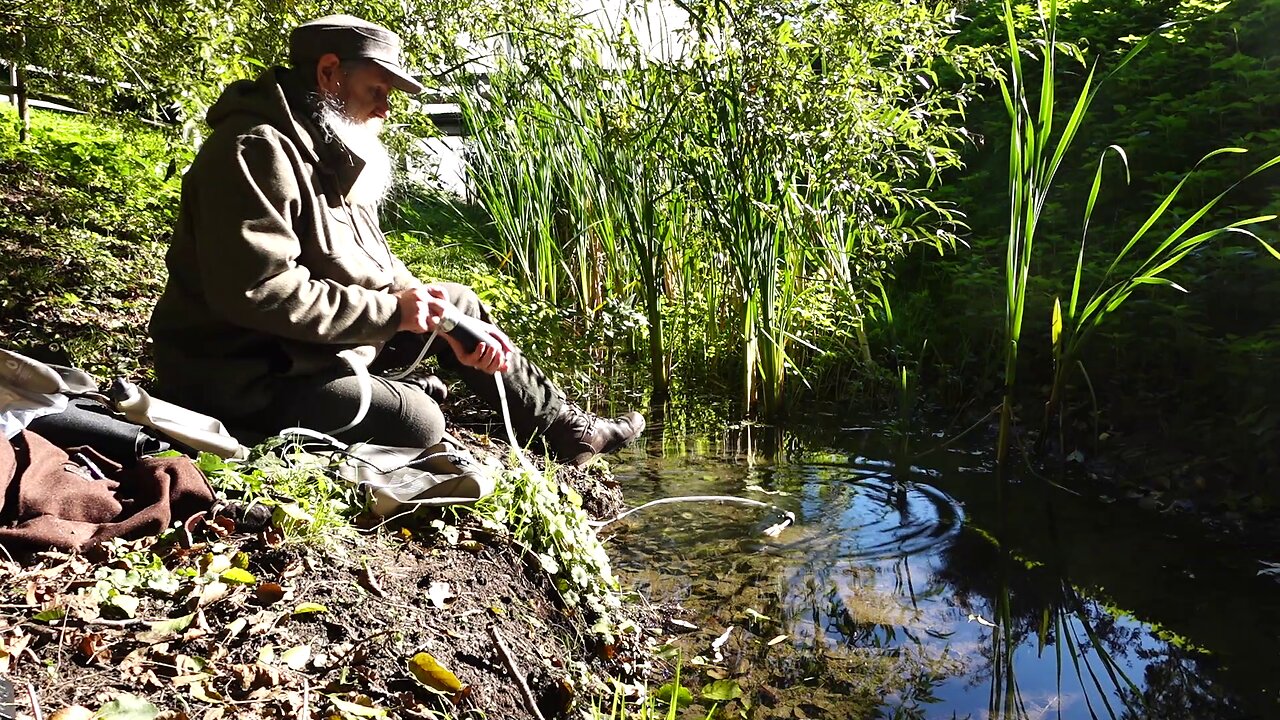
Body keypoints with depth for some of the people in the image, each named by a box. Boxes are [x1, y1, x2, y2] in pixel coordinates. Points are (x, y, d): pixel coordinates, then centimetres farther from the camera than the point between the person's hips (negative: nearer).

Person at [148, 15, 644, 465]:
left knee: (455, 300, 11)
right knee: (418, 422, -24)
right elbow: (260, 291, -32)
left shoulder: (331, 151, 10)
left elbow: (379, 268, 10)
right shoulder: (257, 149, -23)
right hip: (245, 379, -10)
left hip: (319, 347, 10)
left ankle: (564, 426, 18)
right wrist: (392, 312, -24)